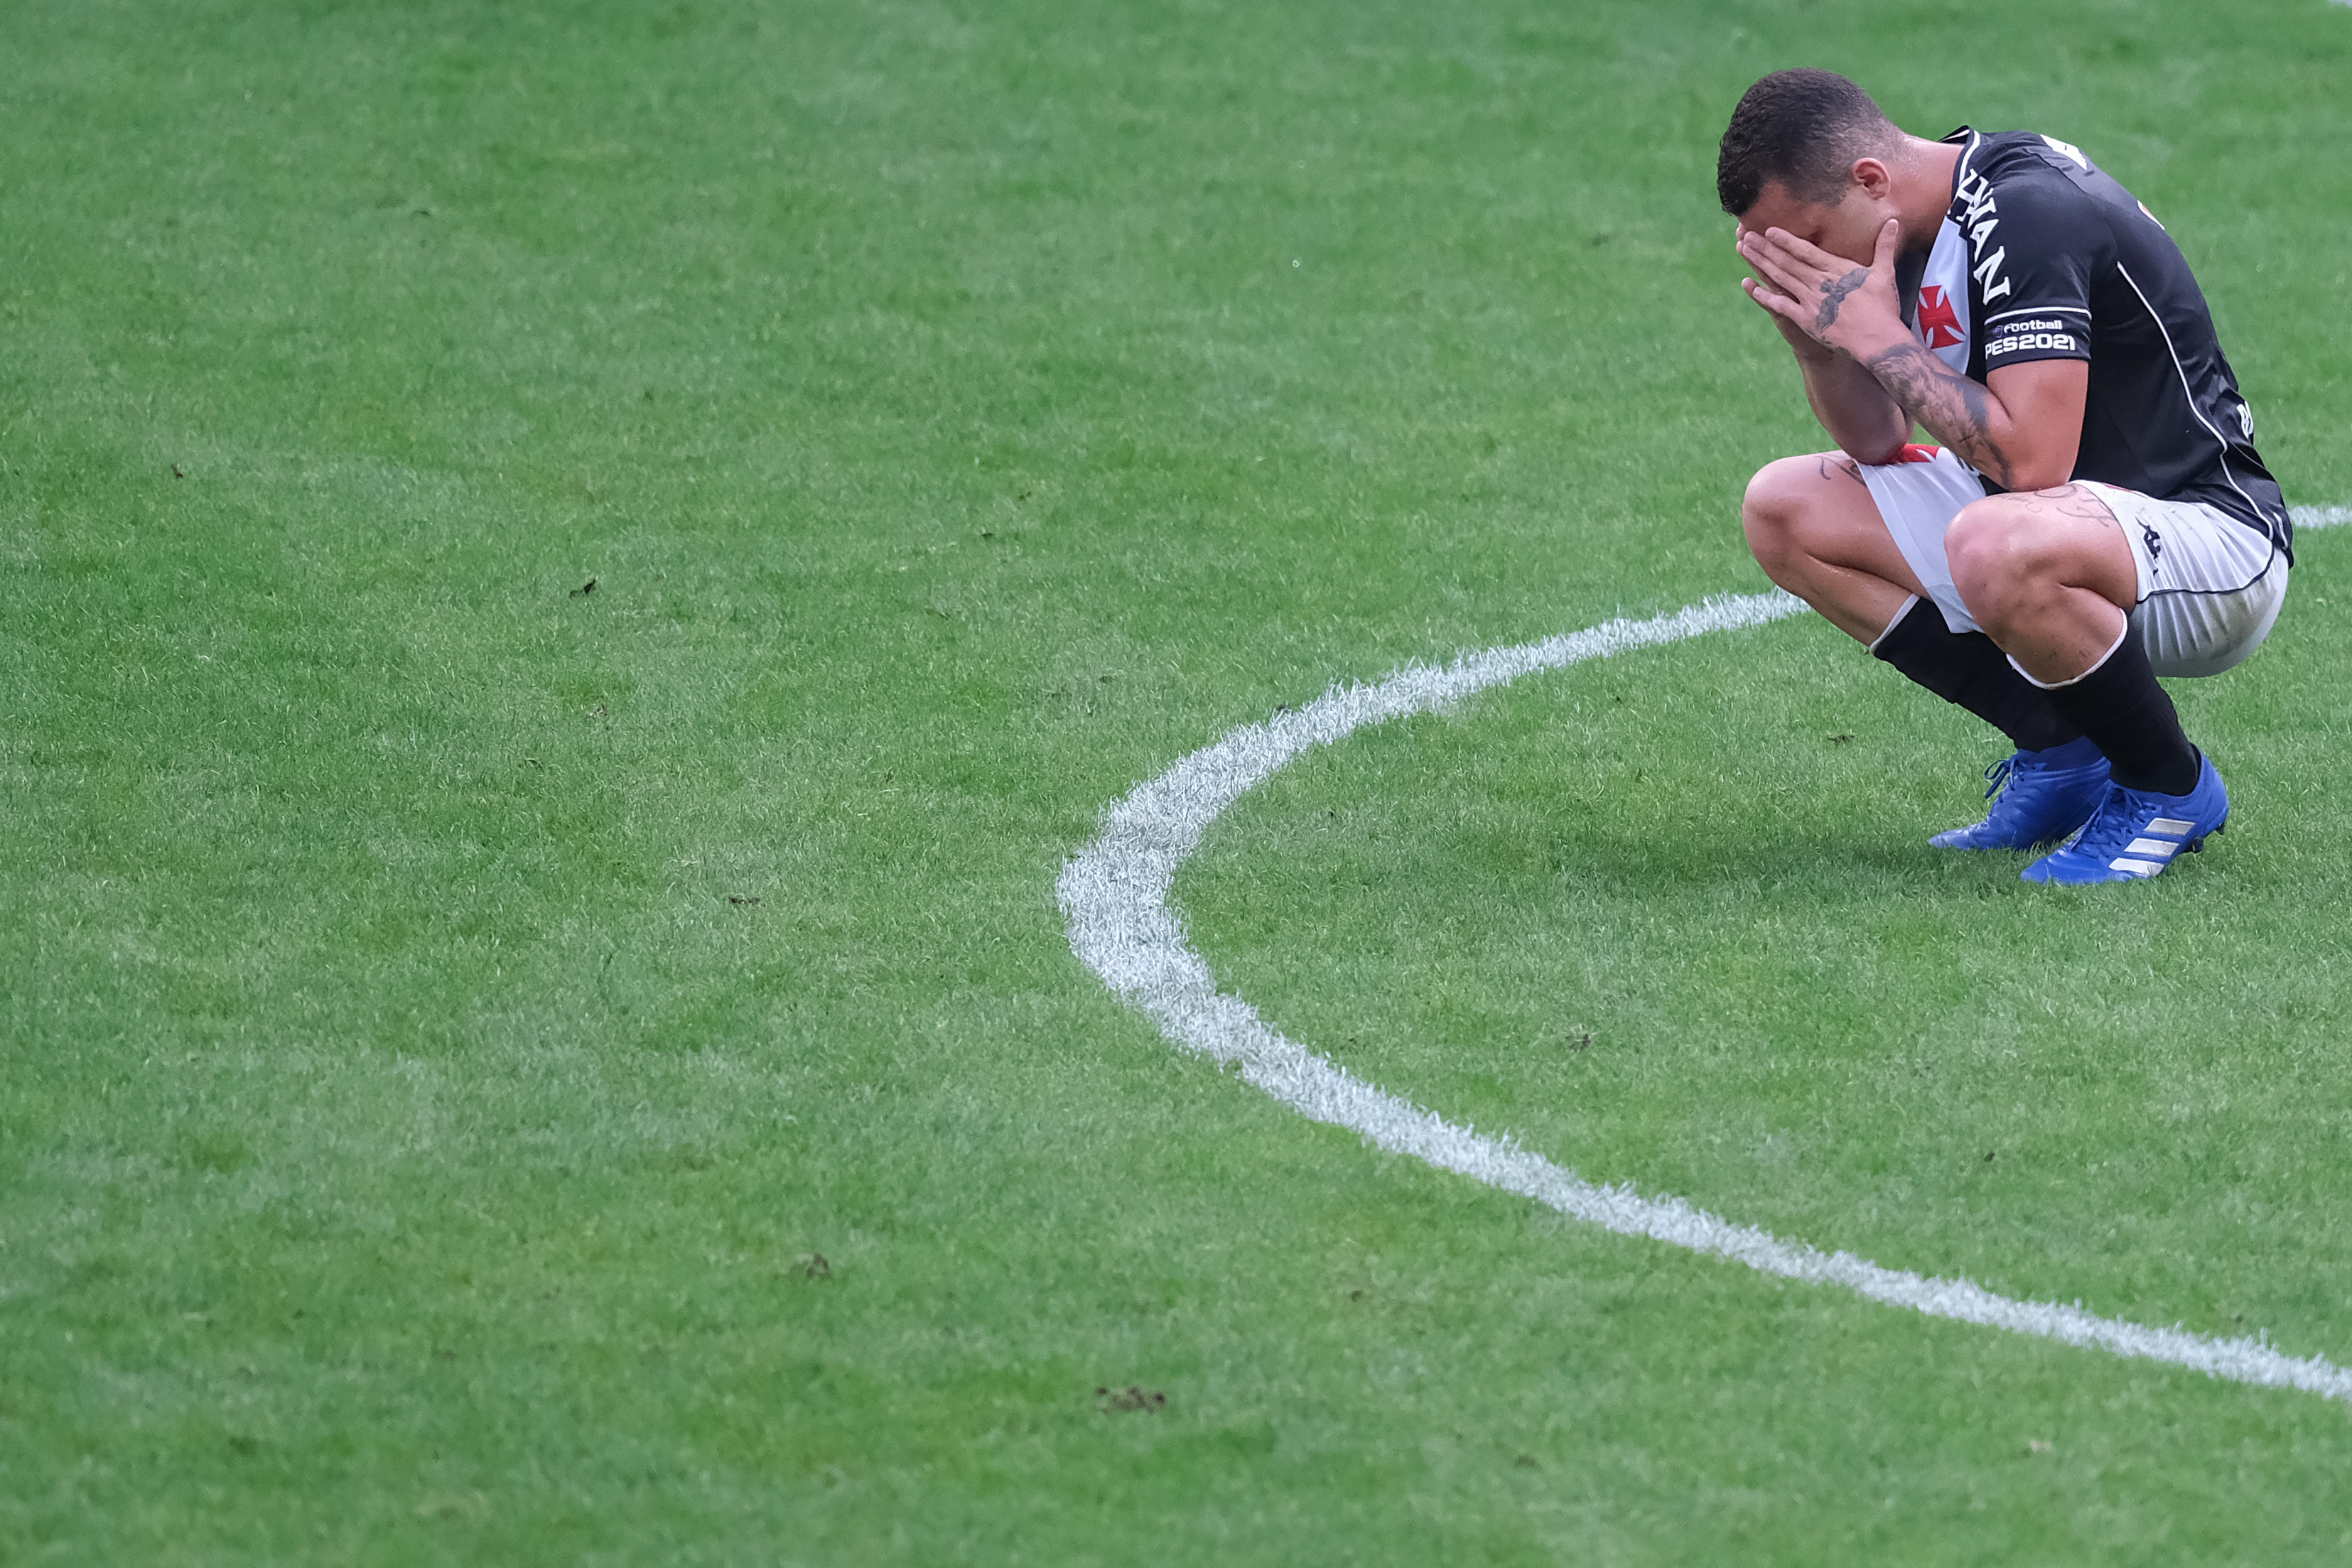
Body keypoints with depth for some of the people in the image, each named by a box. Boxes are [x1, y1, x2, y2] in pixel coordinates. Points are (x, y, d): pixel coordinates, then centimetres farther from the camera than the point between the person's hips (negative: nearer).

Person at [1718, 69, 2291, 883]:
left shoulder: (2030, 214, -24)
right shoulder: (1929, 221, 4)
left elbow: (2029, 463, -31)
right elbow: (1878, 444, 11)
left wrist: (1880, 336, -23)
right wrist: (1818, 340, -8)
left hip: (2212, 535, -10)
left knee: (1995, 547, -40)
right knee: (1782, 510, 5)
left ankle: (2170, 788, -12)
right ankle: (2063, 753, 6)